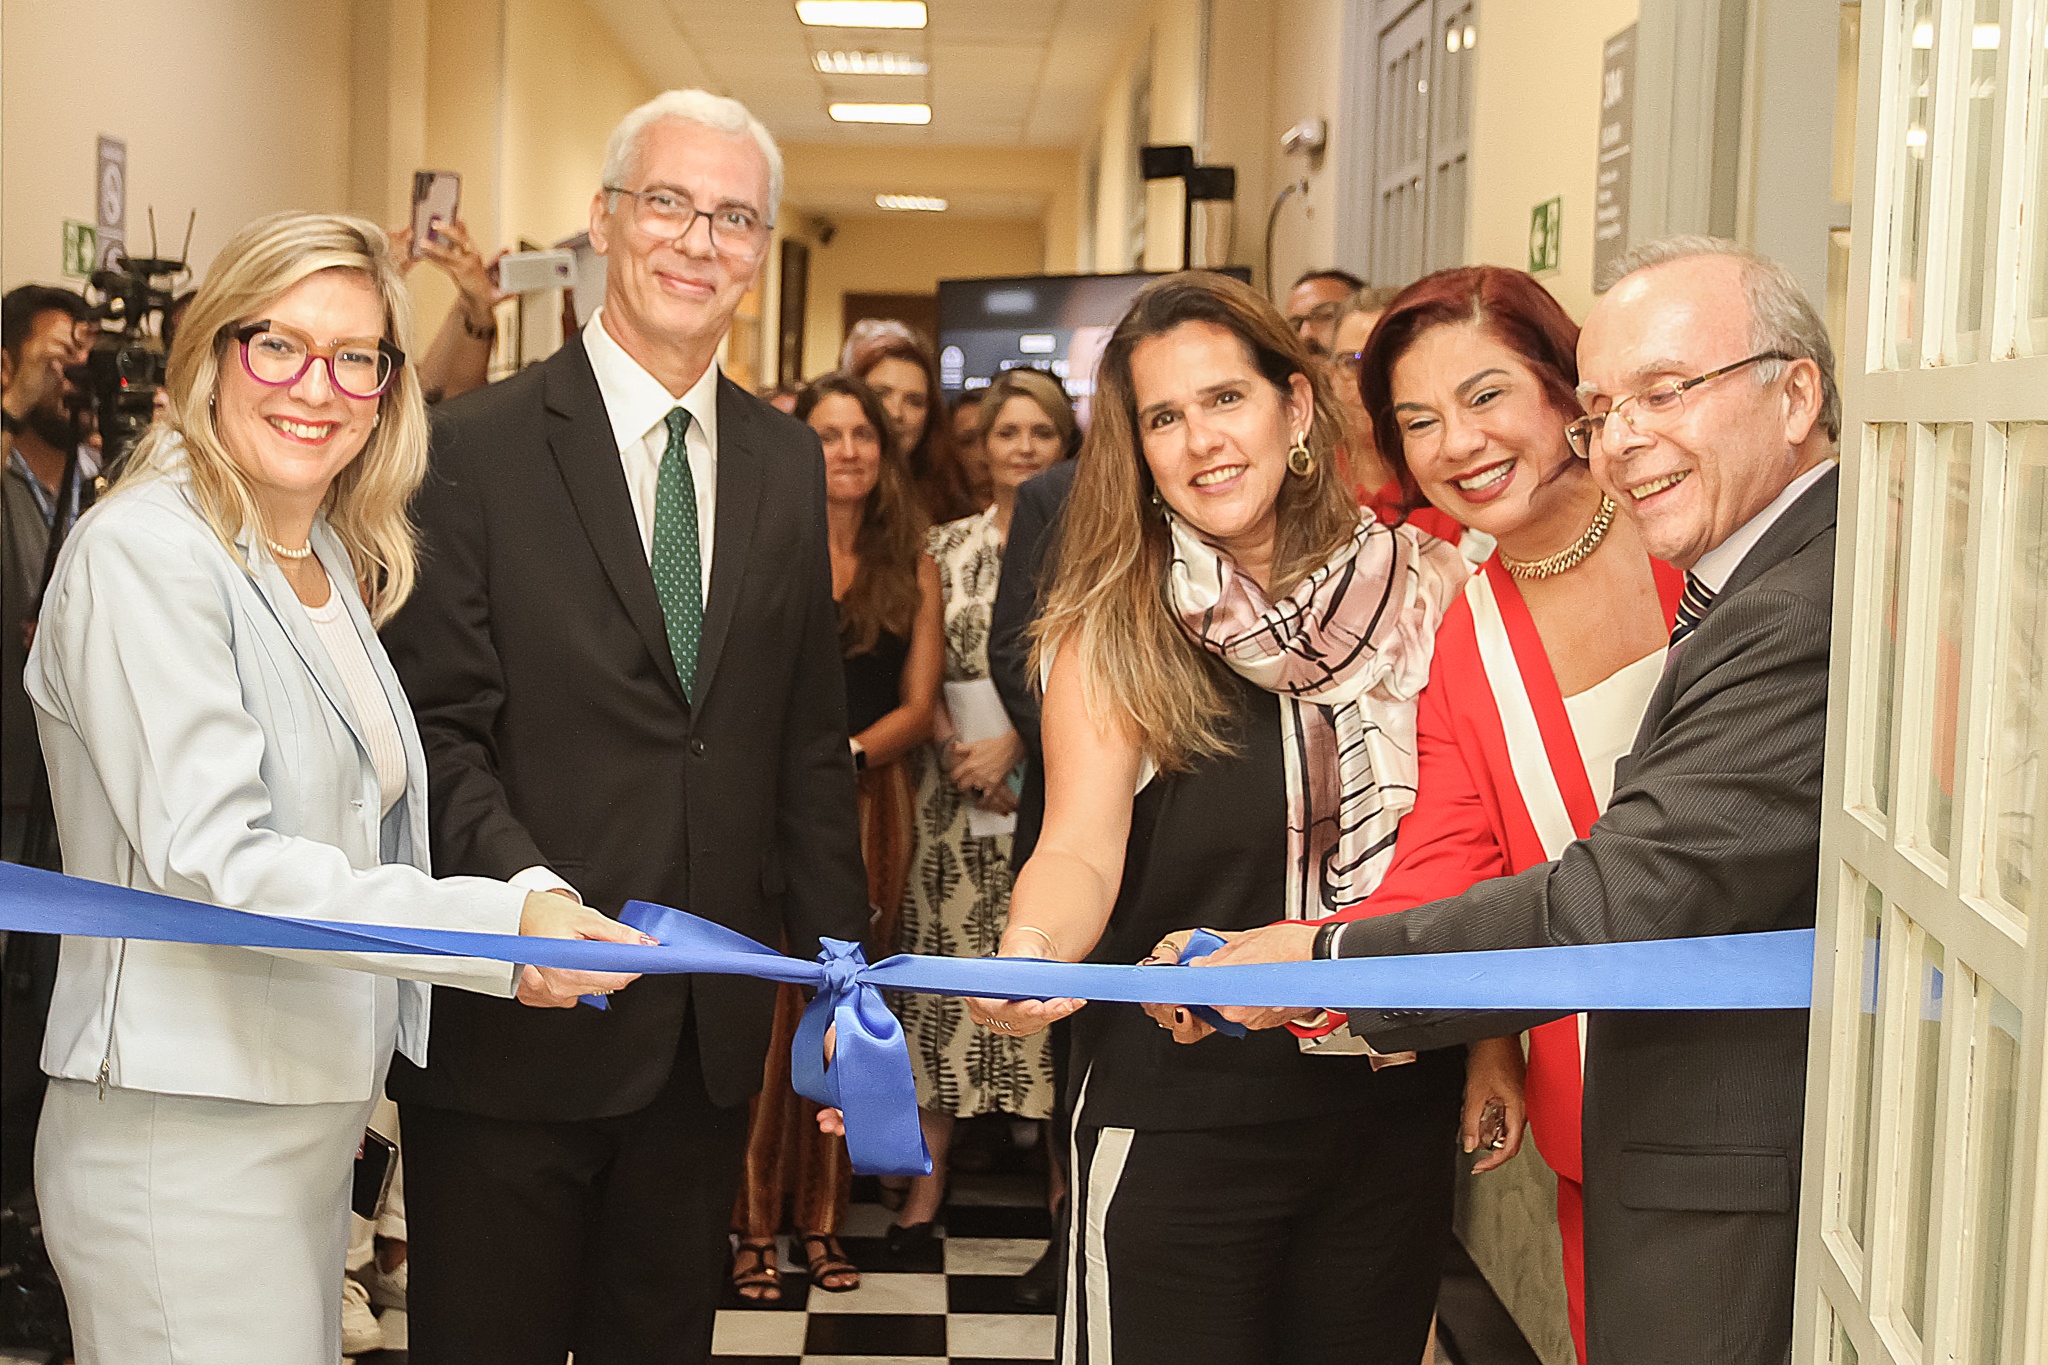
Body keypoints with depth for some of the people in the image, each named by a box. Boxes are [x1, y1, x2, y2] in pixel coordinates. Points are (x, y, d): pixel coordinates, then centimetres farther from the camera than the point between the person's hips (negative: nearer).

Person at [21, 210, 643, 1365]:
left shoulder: (338, 564, 13)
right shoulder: (144, 551, -14)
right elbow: (212, 858, -22)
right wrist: (501, 927, -27)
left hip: (314, 1113, 8)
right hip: (187, 1132, -8)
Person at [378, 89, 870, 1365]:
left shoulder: (789, 461, 10)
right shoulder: (478, 445, -6)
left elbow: (811, 740, 11)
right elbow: (439, 723, -11)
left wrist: (840, 969, 7)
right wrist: (527, 889, -27)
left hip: (711, 1023, 5)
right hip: (516, 1014, -4)